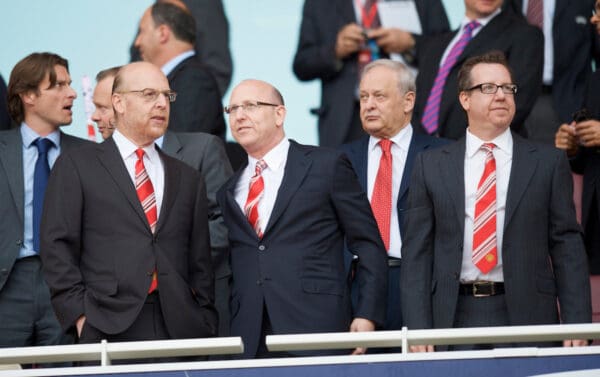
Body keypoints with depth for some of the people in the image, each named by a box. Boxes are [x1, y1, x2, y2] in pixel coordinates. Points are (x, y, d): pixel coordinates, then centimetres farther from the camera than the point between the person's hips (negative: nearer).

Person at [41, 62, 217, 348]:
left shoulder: (187, 179, 20)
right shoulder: (76, 167, 7)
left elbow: (199, 262, 18)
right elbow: (58, 247, 1)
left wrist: (205, 326, 7)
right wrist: (80, 316, -8)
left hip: (179, 328, 3)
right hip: (109, 331, -3)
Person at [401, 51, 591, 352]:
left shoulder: (548, 162, 7)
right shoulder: (431, 166, 9)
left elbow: (567, 248, 4)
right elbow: (416, 251, 6)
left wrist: (576, 327, -4)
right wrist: (418, 328, -4)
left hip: (526, 316, 0)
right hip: (454, 317, 0)